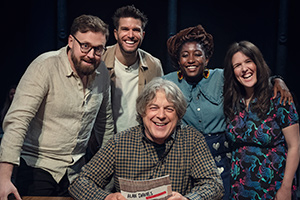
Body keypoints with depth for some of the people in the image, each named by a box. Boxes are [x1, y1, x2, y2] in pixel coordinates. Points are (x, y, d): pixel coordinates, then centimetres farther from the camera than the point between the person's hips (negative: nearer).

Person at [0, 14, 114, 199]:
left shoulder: (103, 75, 1)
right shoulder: (45, 66, -17)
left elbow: (105, 124, 15)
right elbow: (17, 120, -24)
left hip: (77, 171, 5)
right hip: (37, 169, -4)